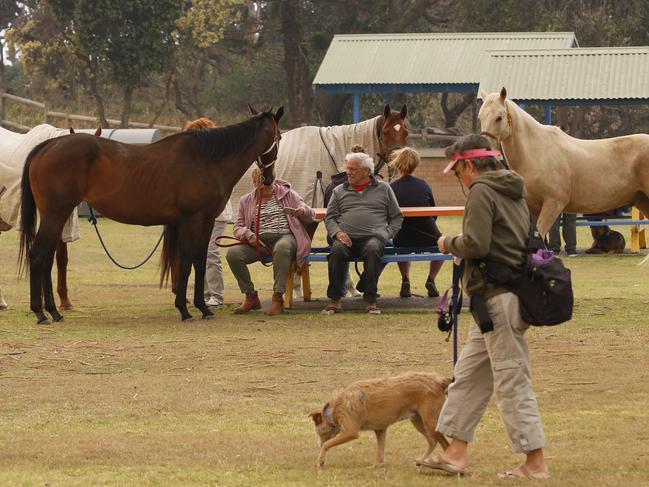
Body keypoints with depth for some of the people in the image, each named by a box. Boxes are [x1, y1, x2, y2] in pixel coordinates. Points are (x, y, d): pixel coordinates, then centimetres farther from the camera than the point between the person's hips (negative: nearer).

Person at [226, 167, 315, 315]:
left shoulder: (287, 194, 13)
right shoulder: (246, 201, 17)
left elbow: (311, 215, 11)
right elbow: (238, 227, 12)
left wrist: (301, 211, -14)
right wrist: (249, 236, -12)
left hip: (285, 237, -3)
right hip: (258, 242, 3)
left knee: (281, 248, -41)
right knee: (232, 253, -25)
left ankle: (278, 299, -37)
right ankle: (251, 297, -10)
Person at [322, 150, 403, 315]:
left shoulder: (383, 189, 18)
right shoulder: (339, 191, 23)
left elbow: (397, 217, 18)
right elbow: (329, 217, 16)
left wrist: (387, 234, 1)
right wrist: (337, 232, -5)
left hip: (373, 236, -1)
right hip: (346, 237, 1)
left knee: (373, 250, -37)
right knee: (337, 250, -34)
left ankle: (371, 300, -33)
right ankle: (335, 300, -28)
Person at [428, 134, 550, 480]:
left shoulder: (482, 191, -12)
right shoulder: (513, 191, 17)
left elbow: (476, 244, -21)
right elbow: (526, 240, 20)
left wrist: (449, 243, -1)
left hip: (497, 299, -10)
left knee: (512, 381, -6)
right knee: (469, 376, 15)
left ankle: (535, 464, -4)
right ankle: (455, 454, 19)